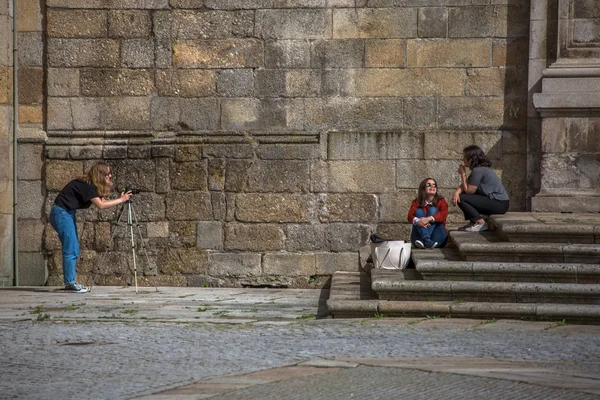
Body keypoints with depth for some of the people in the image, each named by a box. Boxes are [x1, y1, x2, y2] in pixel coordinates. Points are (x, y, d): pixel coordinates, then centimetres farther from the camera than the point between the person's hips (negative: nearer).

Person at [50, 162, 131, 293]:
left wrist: (121, 199, -8)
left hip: (68, 214, 10)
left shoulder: (90, 185, 10)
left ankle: (70, 282, 12)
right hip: (61, 213, -10)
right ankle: (70, 283, -7)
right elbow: (101, 205, -25)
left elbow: (101, 201, 3)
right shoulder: (86, 185, -19)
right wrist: (120, 200, -20)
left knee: (74, 251, 9)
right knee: (70, 250, -10)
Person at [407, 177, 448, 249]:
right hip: (418, 237, 1)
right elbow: (410, 216, -9)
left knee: (433, 210, -14)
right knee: (419, 211, -15)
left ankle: (423, 240, -41)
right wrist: (417, 221, -34)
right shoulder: (417, 202, 9)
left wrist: (429, 219, -34)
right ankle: (426, 239, -45)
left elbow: (444, 214, -15)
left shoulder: (441, 201, 7)